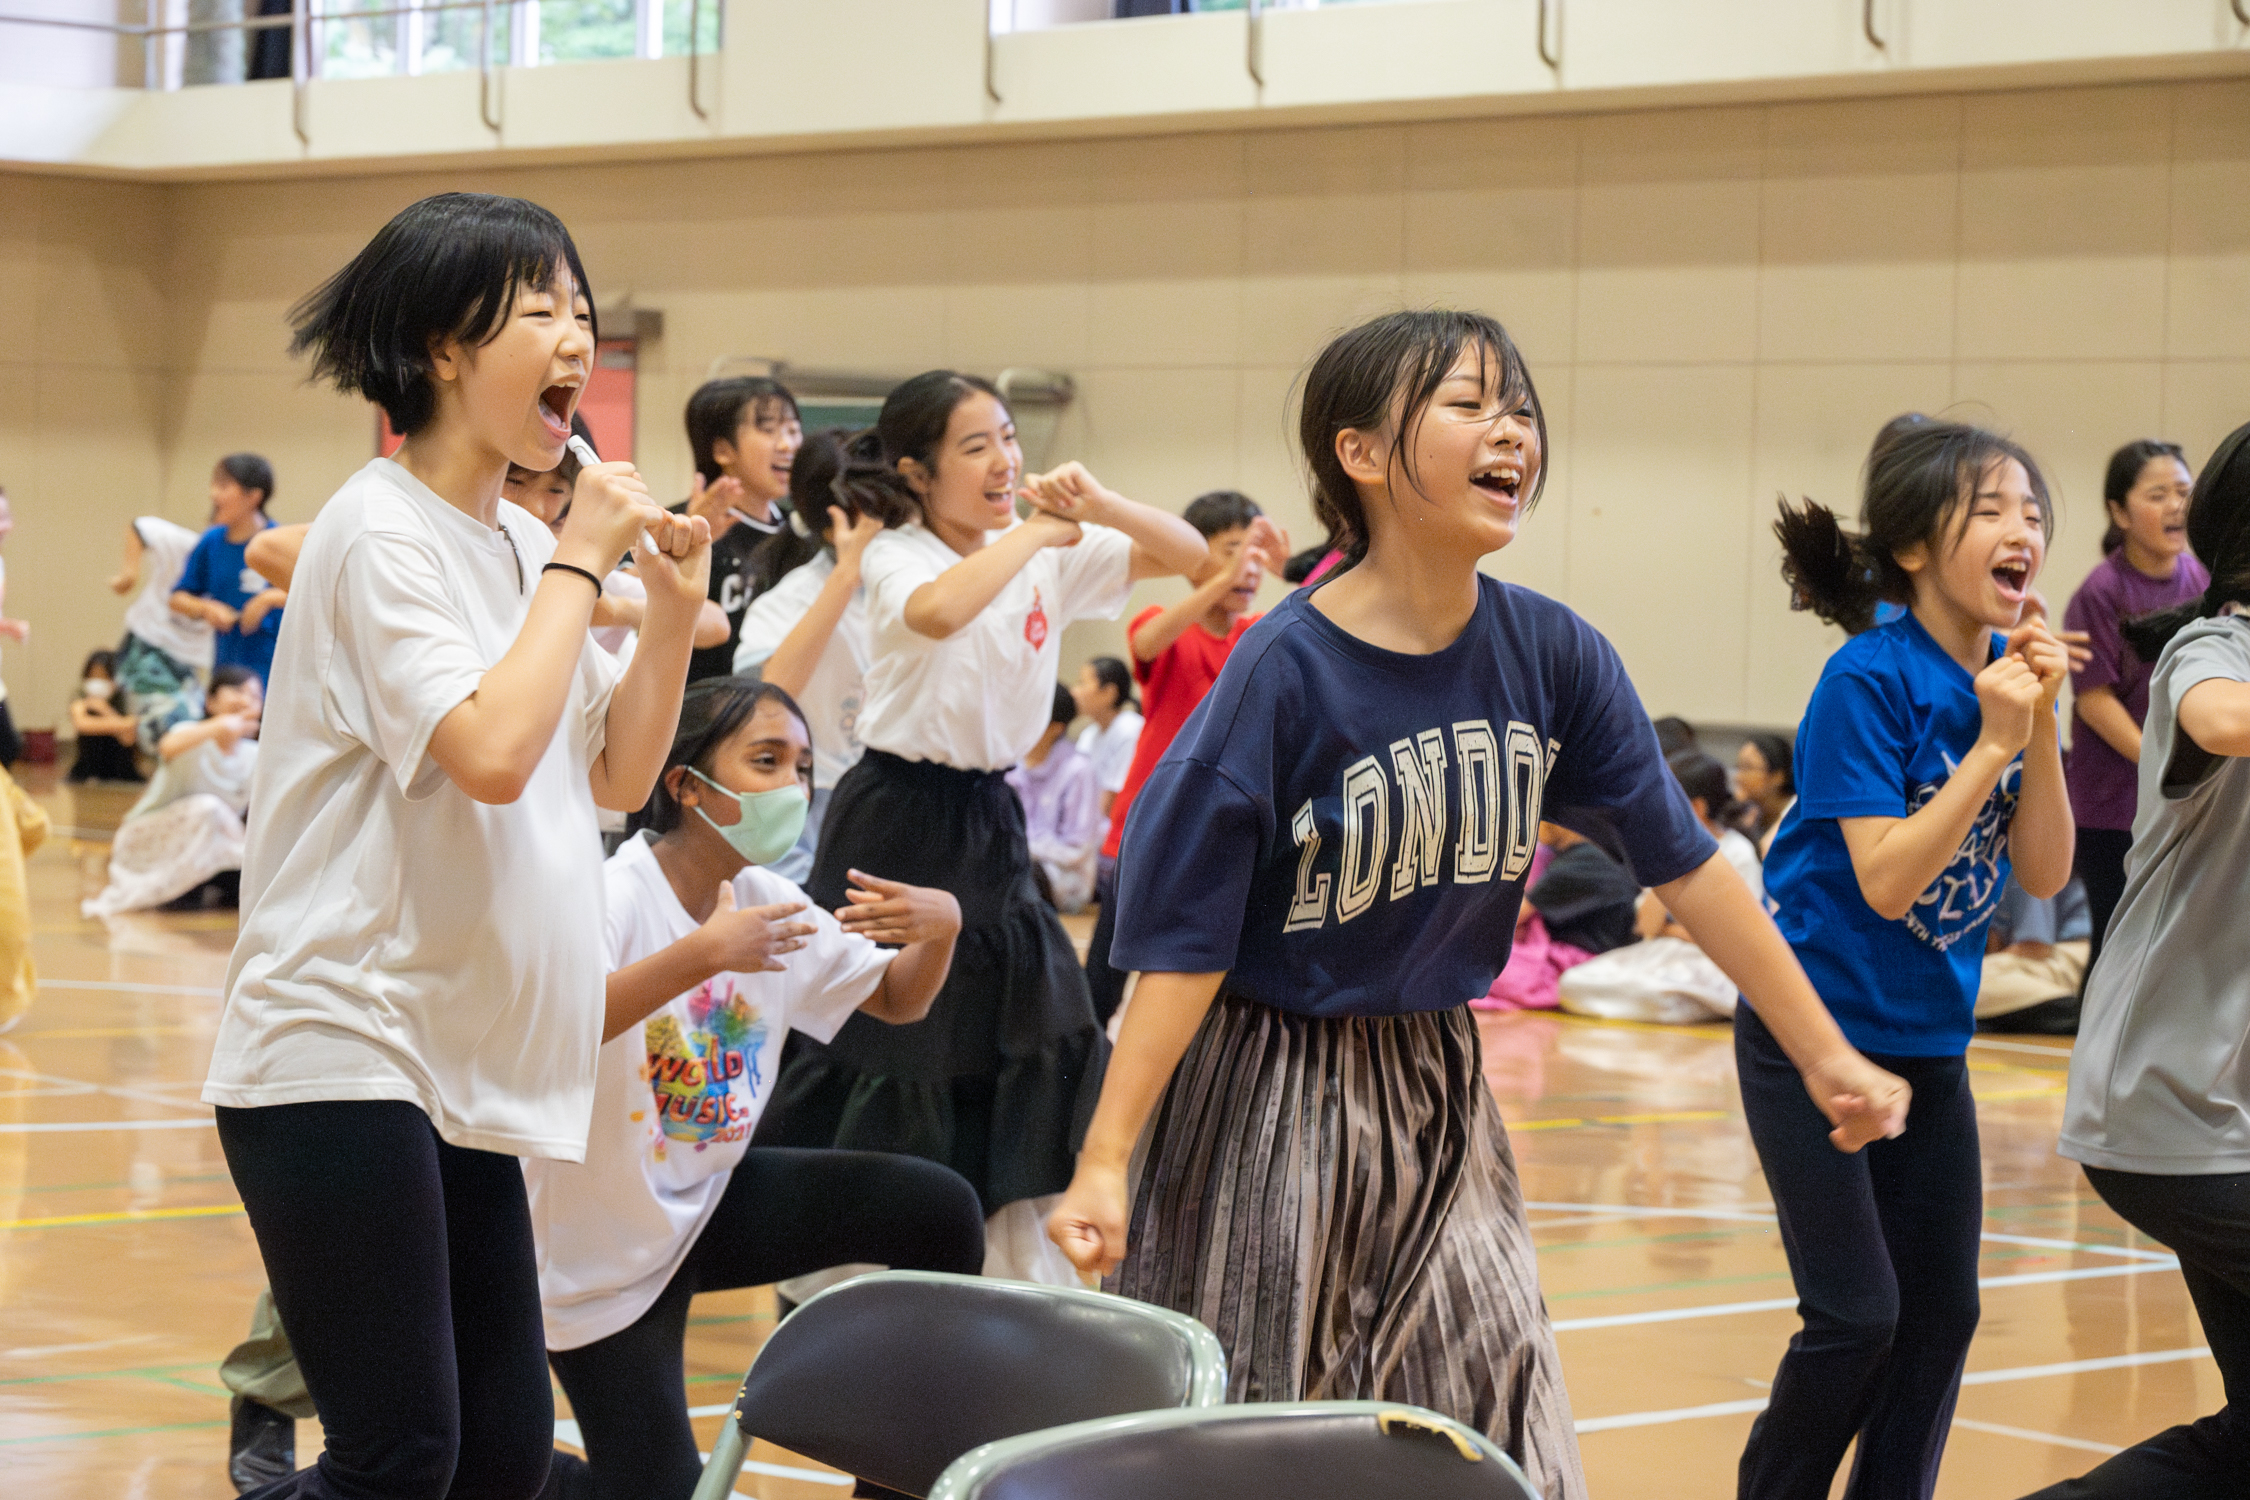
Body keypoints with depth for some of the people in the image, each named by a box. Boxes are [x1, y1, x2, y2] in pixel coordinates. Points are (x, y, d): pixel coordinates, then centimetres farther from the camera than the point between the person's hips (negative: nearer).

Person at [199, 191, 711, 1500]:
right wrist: (581, 562, -14)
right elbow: (491, 751, -25)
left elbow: (615, 777, 17)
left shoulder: (523, 545, 13)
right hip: (344, 1054, -9)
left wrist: (675, 615, 3)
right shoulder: (383, 535, -12)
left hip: (465, 1075, 9)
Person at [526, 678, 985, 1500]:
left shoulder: (770, 904, -2)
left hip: (710, 1199, 6)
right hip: (602, 1246, -6)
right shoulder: (613, 899, -24)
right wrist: (701, 956, -47)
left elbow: (896, 1000, 9)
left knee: (940, 1210, -9)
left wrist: (942, 927, -14)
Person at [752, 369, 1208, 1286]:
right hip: (897, 822, -6)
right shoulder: (896, 556, -14)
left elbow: (1190, 557, 4)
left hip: (987, 825, 6)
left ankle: (1030, 1284, 20)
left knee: (1037, 1039, 7)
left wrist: (1100, 508, -12)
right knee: (879, 1055, -1)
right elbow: (935, 611, -38)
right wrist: (1031, 532, -25)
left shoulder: (1052, 554, 2)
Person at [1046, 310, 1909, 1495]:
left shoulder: (1552, 655, -6)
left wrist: (1827, 1056, 3)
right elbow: (1186, 941, -17)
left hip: (1438, 1102, 5)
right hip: (1273, 1092, -5)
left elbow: (1684, 865, 1)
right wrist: (1103, 1162, -21)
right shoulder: (1285, 670, -19)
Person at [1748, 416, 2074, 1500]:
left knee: (1941, 1310, 8)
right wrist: (1993, 745, -25)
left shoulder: (2012, 677, 1)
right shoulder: (1869, 680, -19)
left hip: (1928, 1040, 7)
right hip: (1815, 1033, -7)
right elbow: (1886, 879, -23)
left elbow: (2044, 875, -2)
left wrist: (2042, 730, -14)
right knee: (1857, 1314, -6)